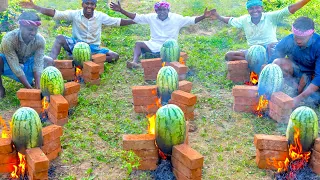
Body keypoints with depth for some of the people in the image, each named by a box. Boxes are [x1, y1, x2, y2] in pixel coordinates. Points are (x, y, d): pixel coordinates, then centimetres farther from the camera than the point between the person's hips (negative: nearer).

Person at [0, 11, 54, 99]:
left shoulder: (40, 40, -24)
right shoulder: (8, 39, -35)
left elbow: (38, 64, -25)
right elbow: (16, 68, -35)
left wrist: (38, 87, -37)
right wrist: (30, 88, -38)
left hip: (27, 63, 4)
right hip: (8, 64, -4)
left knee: (49, 61, -14)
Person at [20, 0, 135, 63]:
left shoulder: (100, 16, -5)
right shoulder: (75, 14, -9)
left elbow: (118, 22, -2)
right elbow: (54, 13, -16)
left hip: (93, 48, 2)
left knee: (115, 56, -21)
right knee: (60, 38, -29)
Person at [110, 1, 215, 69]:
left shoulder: (176, 18, 0)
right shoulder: (151, 17, 4)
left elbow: (192, 20, -5)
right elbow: (136, 17, 2)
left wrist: (204, 16, -21)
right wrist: (121, 10, -6)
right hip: (154, 44, 2)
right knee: (138, 44, -22)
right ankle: (135, 62, -43)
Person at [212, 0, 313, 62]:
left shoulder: (270, 17, -8)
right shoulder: (244, 20, 6)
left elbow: (290, 10, -17)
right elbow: (230, 20, 23)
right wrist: (218, 17, 15)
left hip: (271, 50, -4)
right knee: (229, 55, -14)